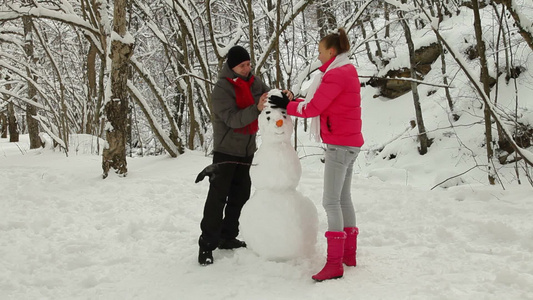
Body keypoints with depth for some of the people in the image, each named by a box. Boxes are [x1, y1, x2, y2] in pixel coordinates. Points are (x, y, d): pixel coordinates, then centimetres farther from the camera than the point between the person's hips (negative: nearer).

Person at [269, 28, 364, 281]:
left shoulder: (335, 75, -16)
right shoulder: (347, 71, 15)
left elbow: (313, 108, -14)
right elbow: (322, 104, 15)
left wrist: (287, 105, -1)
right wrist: (293, 101, 6)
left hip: (339, 145, -10)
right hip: (350, 143, 10)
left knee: (331, 201, -10)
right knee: (344, 198, 14)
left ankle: (334, 263, -9)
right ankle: (349, 254, 21)